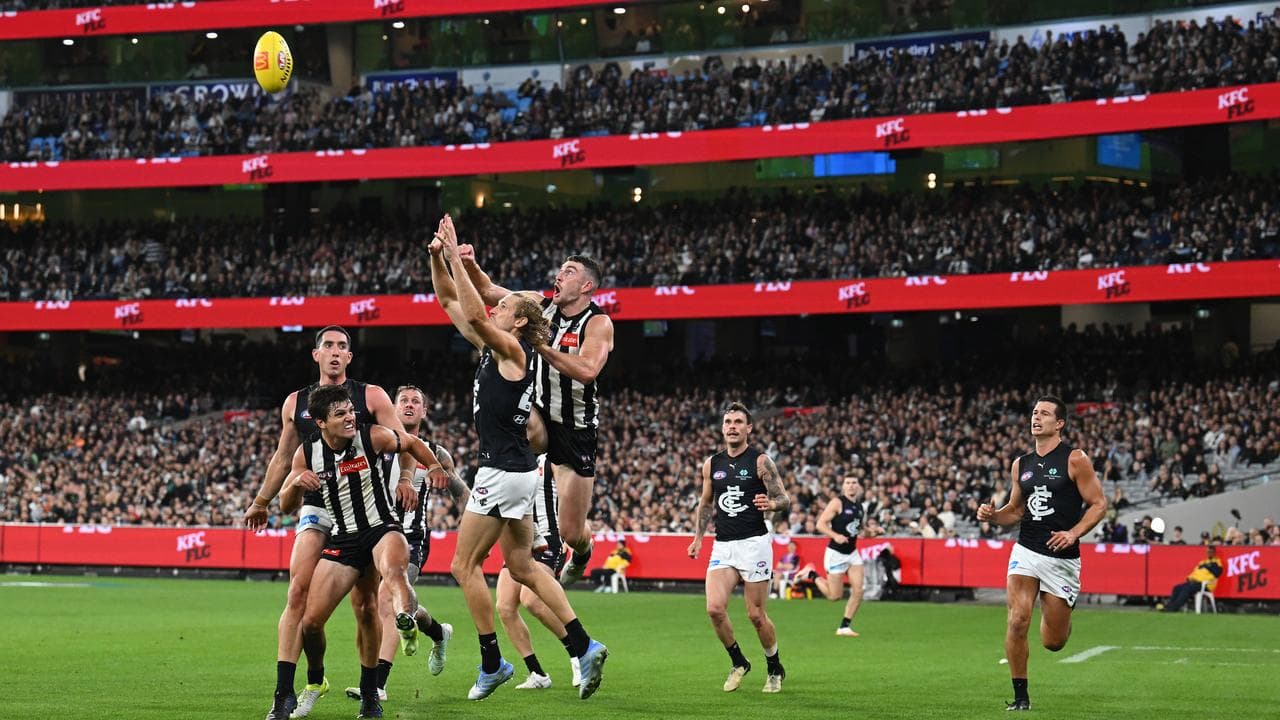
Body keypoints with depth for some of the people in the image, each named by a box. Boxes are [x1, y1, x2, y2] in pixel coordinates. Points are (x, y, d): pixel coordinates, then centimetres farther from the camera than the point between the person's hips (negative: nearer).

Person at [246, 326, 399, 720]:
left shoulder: (371, 396, 5)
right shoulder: (296, 403, 13)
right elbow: (283, 458, 24)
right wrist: (261, 502, 27)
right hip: (317, 507, 2)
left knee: (363, 603, -2)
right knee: (299, 591, -14)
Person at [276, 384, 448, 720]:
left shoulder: (373, 437, -9)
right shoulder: (307, 453, -3)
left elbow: (410, 444, 13)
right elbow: (286, 506, 5)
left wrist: (434, 467, 5)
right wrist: (297, 483, -15)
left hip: (383, 526, -2)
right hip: (343, 538, 2)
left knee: (393, 569, -40)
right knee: (311, 621, -4)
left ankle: (406, 616, -70)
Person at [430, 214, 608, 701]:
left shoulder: (513, 349, -10)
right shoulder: (492, 348, 13)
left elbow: (474, 314, -28)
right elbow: (451, 302, 17)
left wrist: (456, 256, -25)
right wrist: (438, 258, 3)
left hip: (503, 472, -9)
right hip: (514, 472, 9)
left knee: (465, 565, -2)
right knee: (522, 568, 11)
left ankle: (492, 662, 2)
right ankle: (584, 647, 6)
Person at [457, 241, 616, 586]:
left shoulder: (598, 323, -12)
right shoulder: (541, 307, 2)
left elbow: (586, 370, -28)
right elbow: (488, 291, 4)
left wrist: (540, 343, -31)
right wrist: (470, 265, -16)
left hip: (576, 429, -3)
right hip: (539, 417, 3)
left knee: (571, 533, 2)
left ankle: (582, 552, 40)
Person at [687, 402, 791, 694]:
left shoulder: (760, 461, -4)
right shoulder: (711, 464, 10)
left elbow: (785, 500, -4)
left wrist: (771, 504, -26)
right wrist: (698, 537, 14)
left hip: (754, 542, -4)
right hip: (722, 546, 4)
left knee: (756, 615, -1)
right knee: (715, 608, -13)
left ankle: (775, 669, 21)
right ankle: (738, 662, 9)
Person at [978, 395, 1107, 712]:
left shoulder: (1075, 459, -4)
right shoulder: (1021, 465, 10)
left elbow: (1099, 503, -3)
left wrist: (1074, 533, -18)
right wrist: (992, 514, -1)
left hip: (1061, 558, -3)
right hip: (1026, 552, 3)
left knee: (1053, 642, 4)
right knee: (1017, 621, -18)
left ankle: (1063, 613, 42)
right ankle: (1020, 695, -5)